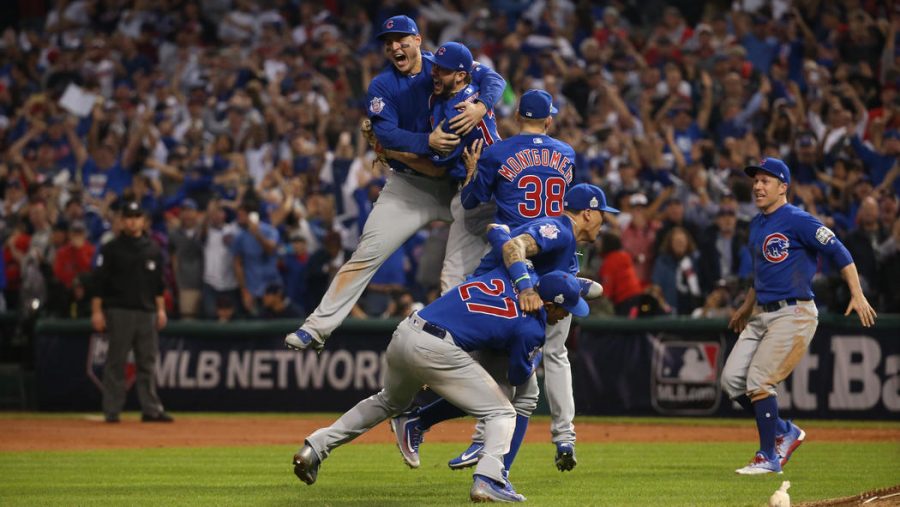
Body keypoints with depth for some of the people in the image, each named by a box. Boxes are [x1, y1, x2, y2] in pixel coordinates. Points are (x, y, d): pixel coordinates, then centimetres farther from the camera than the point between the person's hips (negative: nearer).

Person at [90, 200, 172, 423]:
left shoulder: (153, 250, 14)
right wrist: (97, 311, -8)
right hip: (119, 311, -4)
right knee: (116, 362, -2)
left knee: (148, 362, 2)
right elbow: (99, 281, -2)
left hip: (147, 312, 4)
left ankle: (151, 409, 3)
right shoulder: (111, 249, 1)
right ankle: (112, 411, 0)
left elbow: (158, 283, 17)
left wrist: (161, 308, 9)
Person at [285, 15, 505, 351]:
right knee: (367, 255, -9)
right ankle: (318, 327, -9)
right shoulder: (382, 86, -3)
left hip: (458, 182, 1)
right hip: (409, 184, -1)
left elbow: (493, 79, -13)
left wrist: (481, 106, -35)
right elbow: (387, 136, -16)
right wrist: (428, 141, -33)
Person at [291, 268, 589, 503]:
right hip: (436, 350, -7)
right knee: (501, 413, 4)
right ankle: (488, 478, -19)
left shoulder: (514, 271, 10)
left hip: (403, 334, 7)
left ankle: (316, 446, 30)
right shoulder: (531, 330, -4)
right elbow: (518, 377, 10)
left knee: (389, 402, 34)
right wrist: (537, 353, 27)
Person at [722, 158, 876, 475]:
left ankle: (769, 457, -5)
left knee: (759, 381, -15)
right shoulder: (757, 225, 16)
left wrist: (857, 296, -23)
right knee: (732, 380, 1)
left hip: (794, 314, -9)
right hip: (762, 315, 9)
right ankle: (785, 432, 17)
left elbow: (837, 251, -15)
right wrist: (747, 307, 35)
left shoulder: (797, 220, -11)